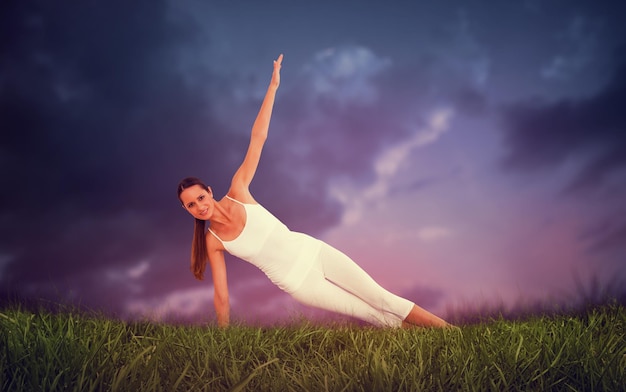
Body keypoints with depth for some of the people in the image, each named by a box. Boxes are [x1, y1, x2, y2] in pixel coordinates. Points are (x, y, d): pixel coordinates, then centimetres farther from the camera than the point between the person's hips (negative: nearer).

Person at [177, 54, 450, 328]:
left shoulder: (237, 190, -7)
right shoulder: (212, 242, -7)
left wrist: (273, 85, -13)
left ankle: (447, 330, 15)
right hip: (299, 284, 0)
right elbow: (221, 295, -1)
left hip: (314, 252, 1)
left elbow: (258, 137, -11)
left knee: (383, 300, 3)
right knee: (376, 317, 1)